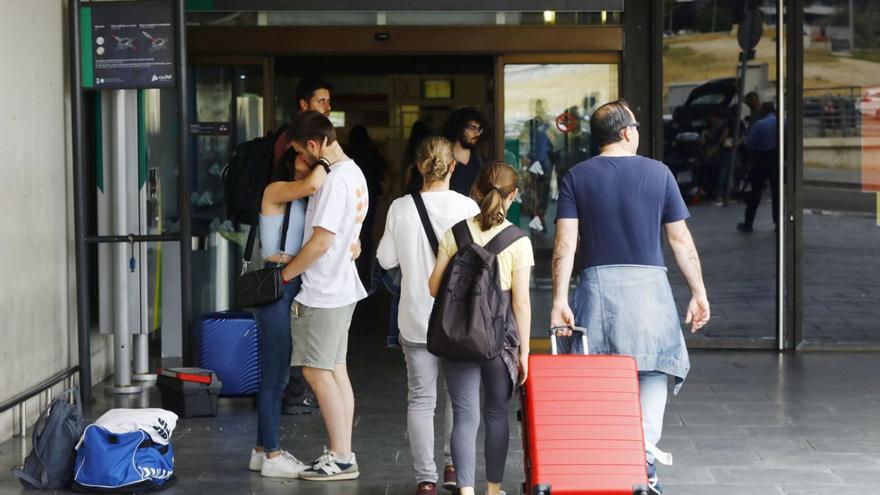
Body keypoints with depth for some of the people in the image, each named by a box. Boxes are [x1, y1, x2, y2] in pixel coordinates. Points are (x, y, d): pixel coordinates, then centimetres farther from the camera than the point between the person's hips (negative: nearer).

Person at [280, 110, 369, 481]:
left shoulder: (334, 181, -20)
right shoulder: (354, 173, 11)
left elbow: (320, 242, -23)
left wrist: (285, 274, -12)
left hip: (322, 292, -10)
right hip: (342, 286, 10)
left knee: (316, 370, -4)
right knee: (335, 370, 12)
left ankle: (341, 458, -2)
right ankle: (343, 454, 16)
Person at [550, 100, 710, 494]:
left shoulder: (576, 178, 3)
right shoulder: (658, 172, 2)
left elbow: (565, 243, -6)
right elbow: (681, 241, 2)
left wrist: (559, 299, -7)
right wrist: (698, 292, 8)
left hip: (597, 284, 1)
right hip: (648, 284, -1)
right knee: (652, 372, 5)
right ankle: (645, 457, -11)